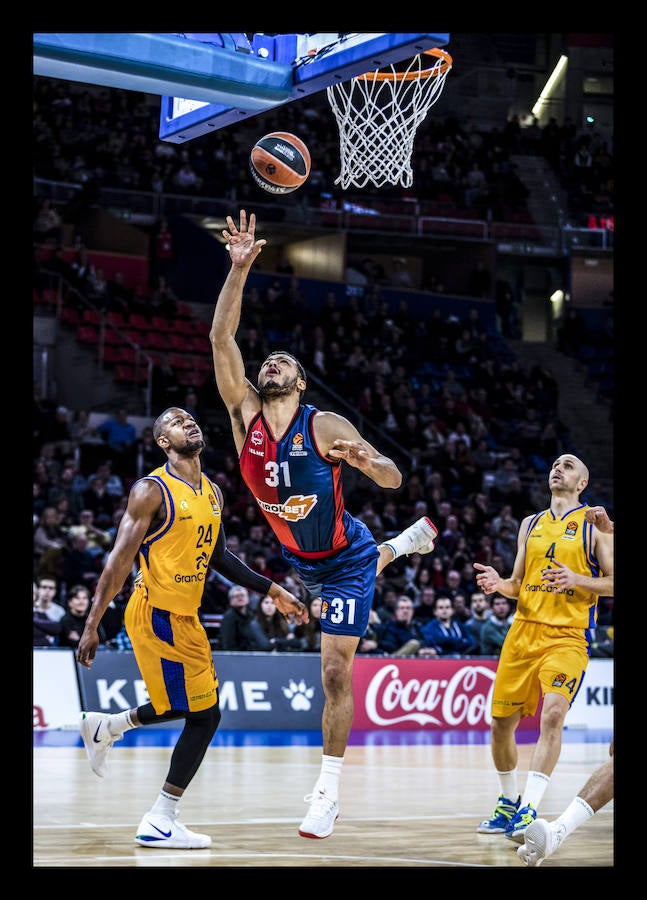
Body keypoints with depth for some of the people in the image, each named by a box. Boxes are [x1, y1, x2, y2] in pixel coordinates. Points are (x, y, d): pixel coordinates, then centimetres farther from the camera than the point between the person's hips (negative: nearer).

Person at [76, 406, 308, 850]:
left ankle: (106, 727, 36)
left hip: (184, 614, 9)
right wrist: (91, 625, -18)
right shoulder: (152, 491, -14)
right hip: (156, 613, -9)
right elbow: (119, 560, -16)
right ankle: (160, 822, 0)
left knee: (197, 704, 21)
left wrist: (273, 591, 18)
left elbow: (218, 555, 22)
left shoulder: (213, 492, 10)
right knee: (205, 714, -7)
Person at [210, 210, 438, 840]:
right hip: (297, 558, 5)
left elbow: (393, 480, -21)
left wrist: (363, 460, -44)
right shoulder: (244, 414, -10)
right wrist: (239, 269, -28)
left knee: (335, 672, -10)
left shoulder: (324, 426, -20)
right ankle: (406, 543, 63)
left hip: (344, 558, -5)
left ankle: (328, 790, -4)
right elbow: (221, 338, -19)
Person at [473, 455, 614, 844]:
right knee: (502, 722, 6)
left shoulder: (595, 524, 3)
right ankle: (509, 801, 29)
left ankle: (529, 811, -29)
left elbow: (613, 582, -1)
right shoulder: (531, 524, 17)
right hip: (523, 631, 5)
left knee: (553, 713, -26)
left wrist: (577, 579, -18)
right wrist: (500, 584, -1)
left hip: (567, 637, -5)